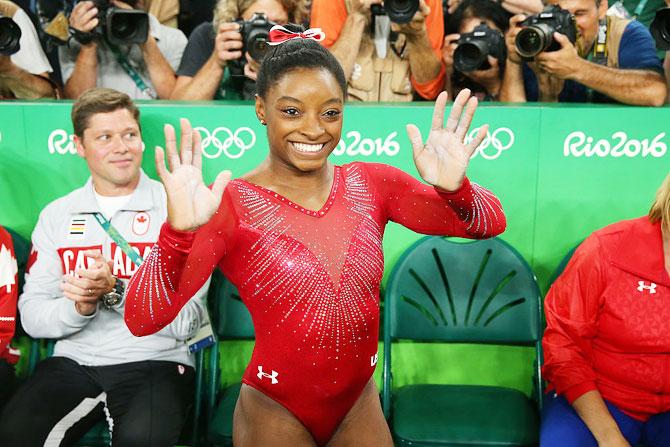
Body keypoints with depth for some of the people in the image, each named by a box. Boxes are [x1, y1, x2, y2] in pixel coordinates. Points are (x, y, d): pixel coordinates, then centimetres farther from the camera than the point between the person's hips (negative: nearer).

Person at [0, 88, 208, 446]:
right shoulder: (56, 216, 11)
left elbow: (185, 322, -7)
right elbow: (32, 317, 6)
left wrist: (115, 291, -20)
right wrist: (79, 307, -14)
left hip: (156, 363, -3)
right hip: (73, 361, 3)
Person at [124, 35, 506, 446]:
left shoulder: (370, 184, -6)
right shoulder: (230, 205, -17)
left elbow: (489, 224, -9)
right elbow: (142, 320, -24)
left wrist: (454, 189, -31)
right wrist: (178, 232, -41)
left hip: (360, 404, 4)